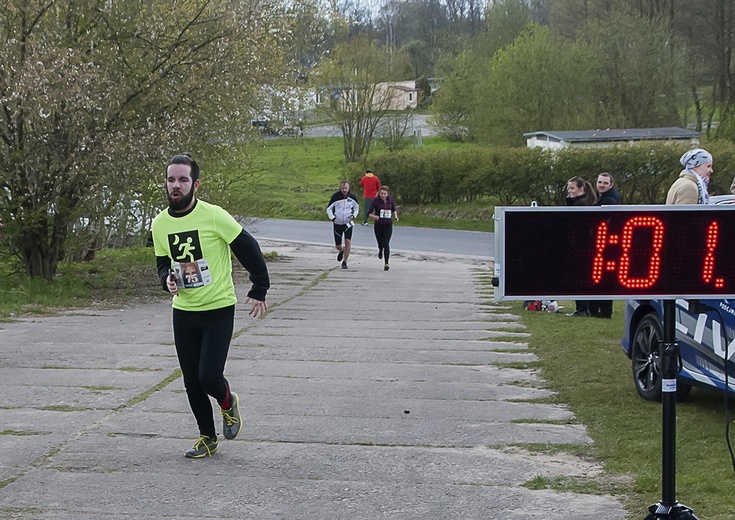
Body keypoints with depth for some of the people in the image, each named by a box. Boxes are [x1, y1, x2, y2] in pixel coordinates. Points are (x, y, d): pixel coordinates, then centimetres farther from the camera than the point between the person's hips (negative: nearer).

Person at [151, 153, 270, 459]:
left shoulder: (214, 216, -15)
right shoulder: (160, 224, 1)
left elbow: (248, 249, -7)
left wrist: (259, 290, -4)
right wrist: (167, 279, -7)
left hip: (218, 310, -5)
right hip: (183, 311, 5)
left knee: (209, 377, -14)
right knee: (191, 383, 7)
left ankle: (228, 403, 20)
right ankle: (207, 437, 26)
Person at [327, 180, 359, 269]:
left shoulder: (352, 197, -3)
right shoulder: (335, 196, -9)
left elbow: (356, 208, 14)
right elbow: (329, 209, 1)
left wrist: (354, 215, -5)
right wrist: (332, 218, -14)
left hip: (348, 223, 0)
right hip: (337, 224, 0)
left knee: (348, 242, -16)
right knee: (338, 246, 3)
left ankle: (344, 262, -4)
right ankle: (341, 251, 42)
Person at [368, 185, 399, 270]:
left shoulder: (390, 199, -1)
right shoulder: (376, 200, -11)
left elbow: (393, 209, 17)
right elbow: (369, 213, -16)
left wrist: (396, 216, -2)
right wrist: (373, 216, -37)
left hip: (388, 225, 1)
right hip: (378, 225, -1)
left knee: (386, 243, -15)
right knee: (380, 244, 12)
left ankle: (386, 263, -14)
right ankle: (380, 250, 50)